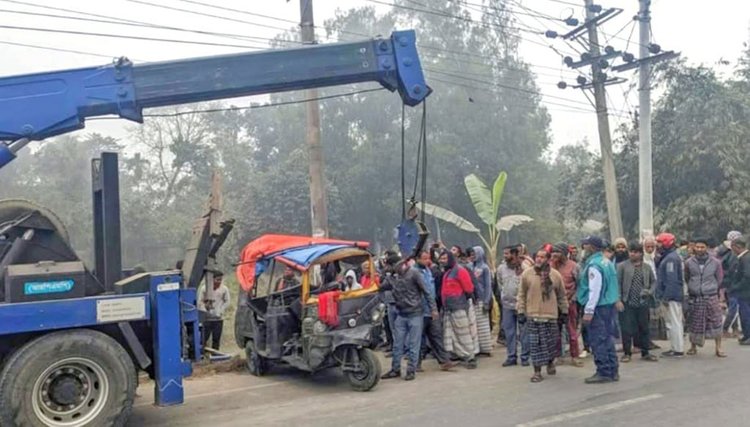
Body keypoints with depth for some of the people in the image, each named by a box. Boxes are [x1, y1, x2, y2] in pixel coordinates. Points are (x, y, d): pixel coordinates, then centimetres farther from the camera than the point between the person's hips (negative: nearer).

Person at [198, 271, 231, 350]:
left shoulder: (224, 289, 0)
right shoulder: (205, 288, -2)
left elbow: (227, 302, 4)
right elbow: (200, 302, 1)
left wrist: (221, 312, -7)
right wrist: (204, 312, -10)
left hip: (218, 319, 2)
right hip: (207, 319, -1)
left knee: (216, 339, 8)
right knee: (203, 338, -2)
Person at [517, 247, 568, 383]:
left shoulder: (555, 275, 1)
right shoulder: (527, 274, -1)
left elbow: (562, 296, 11)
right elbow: (521, 295, 4)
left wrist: (564, 312, 11)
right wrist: (521, 311, 0)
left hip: (551, 315, 1)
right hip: (533, 316, -1)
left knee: (551, 343, 8)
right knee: (535, 344, 0)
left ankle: (550, 362, 36)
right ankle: (537, 371, 10)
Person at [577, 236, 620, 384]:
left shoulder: (594, 265, -17)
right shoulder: (607, 262, 12)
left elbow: (595, 290, -20)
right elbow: (613, 286, 17)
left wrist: (588, 311, -19)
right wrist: (616, 300, 23)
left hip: (598, 307, -9)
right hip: (609, 305, 9)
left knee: (598, 341, -3)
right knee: (608, 339, 14)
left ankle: (603, 372, 1)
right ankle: (613, 371, 20)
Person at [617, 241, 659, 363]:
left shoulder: (647, 267, 9)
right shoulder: (622, 266, -2)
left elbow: (653, 281, 18)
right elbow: (617, 283, -5)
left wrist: (650, 291, 0)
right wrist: (619, 299, -12)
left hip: (643, 303, 3)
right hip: (628, 303, -3)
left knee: (644, 329, 11)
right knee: (627, 329, 0)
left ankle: (645, 353, 23)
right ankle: (627, 353, 13)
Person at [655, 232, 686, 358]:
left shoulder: (671, 258, -16)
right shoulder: (667, 257, 16)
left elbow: (672, 280, -22)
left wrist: (666, 296, -21)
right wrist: (663, 295, 18)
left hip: (672, 296, -10)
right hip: (672, 295, 10)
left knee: (674, 322, -5)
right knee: (672, 322, 15)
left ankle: (678, 349, -1)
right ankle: (674, 347, 21)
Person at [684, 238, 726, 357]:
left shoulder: (715, 262, 3)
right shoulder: (689, 263, 4)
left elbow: (720, 280, 8)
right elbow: (686, 279, 11)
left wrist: (721, 296, 6)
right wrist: (686, 294, 8)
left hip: (711, 297, 0)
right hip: (695, 298, 0)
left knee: (716, 323, -2)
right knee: (694, 324, 5)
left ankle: (718, 348, 9)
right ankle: (693, 347, 19)